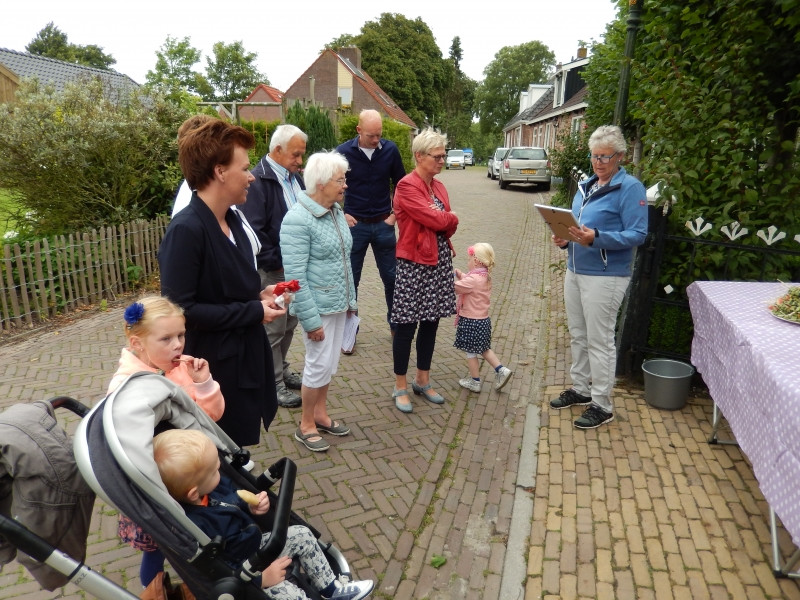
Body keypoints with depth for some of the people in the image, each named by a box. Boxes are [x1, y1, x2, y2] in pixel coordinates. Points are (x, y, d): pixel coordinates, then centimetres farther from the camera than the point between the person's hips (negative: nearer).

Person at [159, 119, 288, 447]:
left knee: (236, 445, 24)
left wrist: (259, 296, -4)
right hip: (213, 369, -8)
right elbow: (180, 309, -25)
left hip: (245, 357, 8)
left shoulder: (232, 219, 5)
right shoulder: (186, 230, -23)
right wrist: (254, 311, -20)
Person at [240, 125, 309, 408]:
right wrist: (277, 262, -16)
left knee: (290, 323, 20)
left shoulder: (294, 176, 8)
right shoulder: (258, 181, -18)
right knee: (274, 329, 5)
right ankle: (274, 384, 20)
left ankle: (281, 368, 38)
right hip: (272, 270, -8)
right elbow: (254, 230, -22)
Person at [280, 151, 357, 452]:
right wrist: (311, 320, -19)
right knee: (319, 364, 2)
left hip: (338, 303, 7)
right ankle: (306, 426, 21)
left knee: (329, 362, 16)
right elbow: (295, 276, -20)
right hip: (317, 306, -7)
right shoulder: (297, 220, -18)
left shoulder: (336, 211, 5)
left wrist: (350, 299, 14)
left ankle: (320, 414, 34)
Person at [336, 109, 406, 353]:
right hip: (355, 225, -1)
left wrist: (395, 213, 3)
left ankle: (396, 325, 27)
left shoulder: (390, 149, -4)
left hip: (383, 224, 2)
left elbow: (400, 184, 9)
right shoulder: (344, 152, -9)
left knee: (392, 277, 10)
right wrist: (341, 214, -3)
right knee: (350, 280, 6)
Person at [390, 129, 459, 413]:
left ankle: (423, 381, 28)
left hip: (440, 261, 8)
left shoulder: (439, 186, 12)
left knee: (431, 322, 13)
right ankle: (400, 387, 16)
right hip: (415, 263, -7)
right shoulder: (406, 186, -13)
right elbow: (435, 219, -19)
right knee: (406, 325, 2)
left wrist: (444, 221, -9)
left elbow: (448, 225, 11)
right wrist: (451, 217, 0)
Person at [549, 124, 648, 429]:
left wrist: (596, 238, -29)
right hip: (575, 270, 8)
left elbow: (637, 234, -17)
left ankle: (602, 405, 13)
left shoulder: (630, 187, -10)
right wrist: (565, 239, -1)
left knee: (600, 340, 0)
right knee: (578, 335, 17)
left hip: (605, 276, -8)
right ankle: (580, 388, 33)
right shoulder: (585, 186, 12)